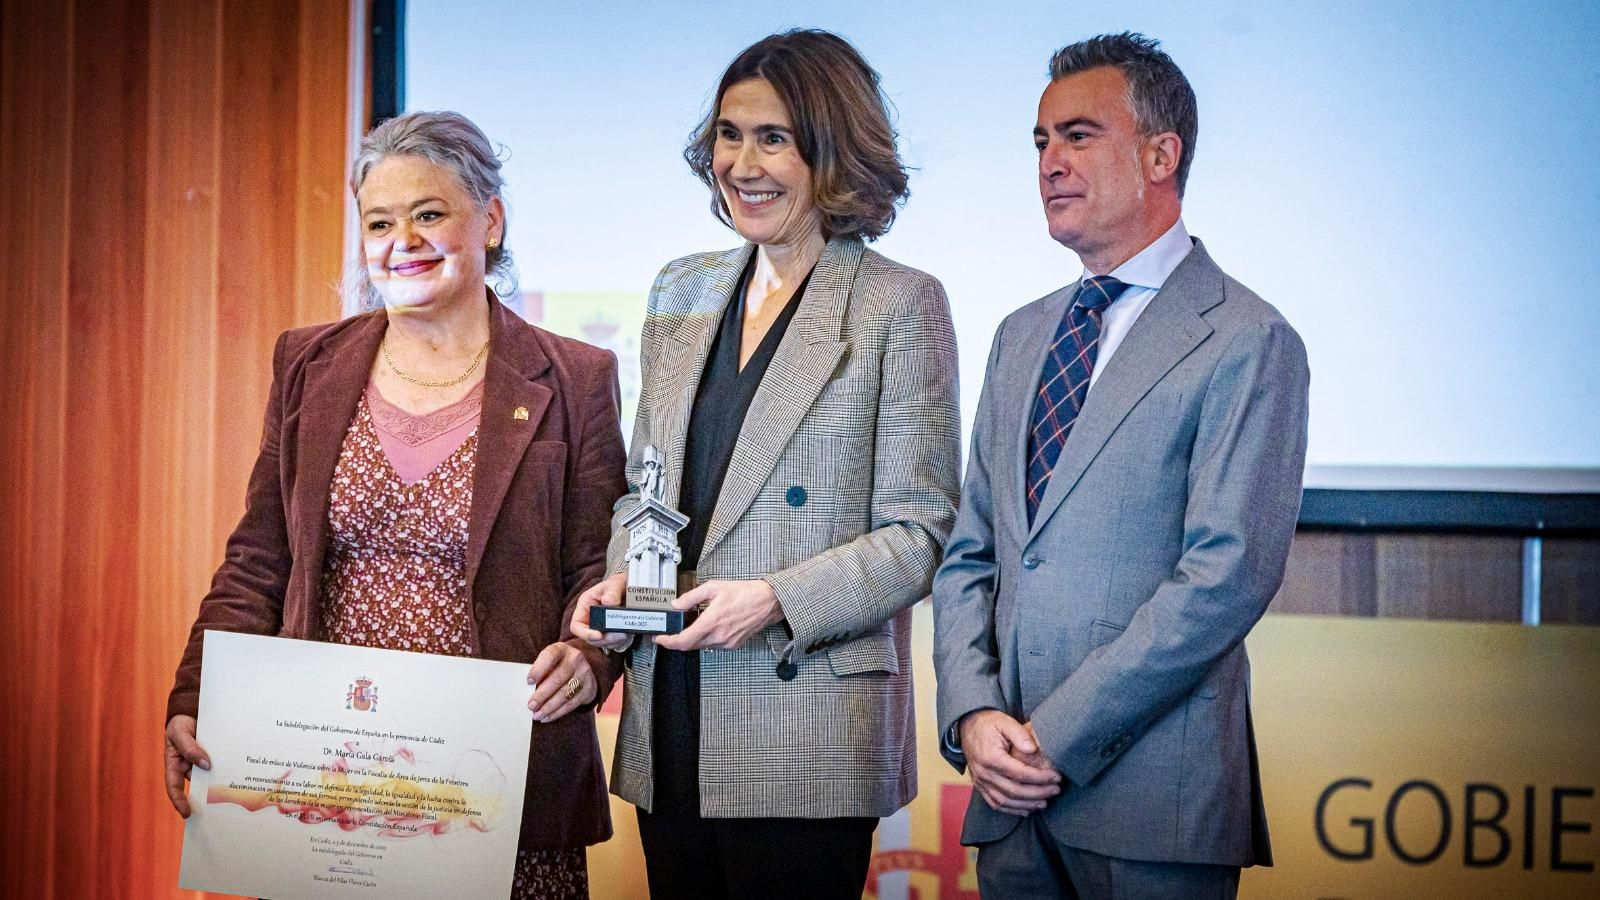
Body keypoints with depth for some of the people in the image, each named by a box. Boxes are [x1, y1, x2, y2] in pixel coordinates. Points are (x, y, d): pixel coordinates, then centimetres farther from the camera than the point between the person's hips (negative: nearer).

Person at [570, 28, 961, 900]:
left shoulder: (900, 304, -5)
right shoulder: (681, 292, 14)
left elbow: (919, 532, -7)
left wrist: (775, 600, -18)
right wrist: (618, 581, 1)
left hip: (806, 735, -5)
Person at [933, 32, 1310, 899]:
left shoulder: (1246, 341, -6)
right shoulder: (1021, 337, 16)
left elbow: (1225, 576, -15)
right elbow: (969, 556, 14)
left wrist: (1057, 737, -15)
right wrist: (972, 714, -3)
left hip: (1151, 797, -6)